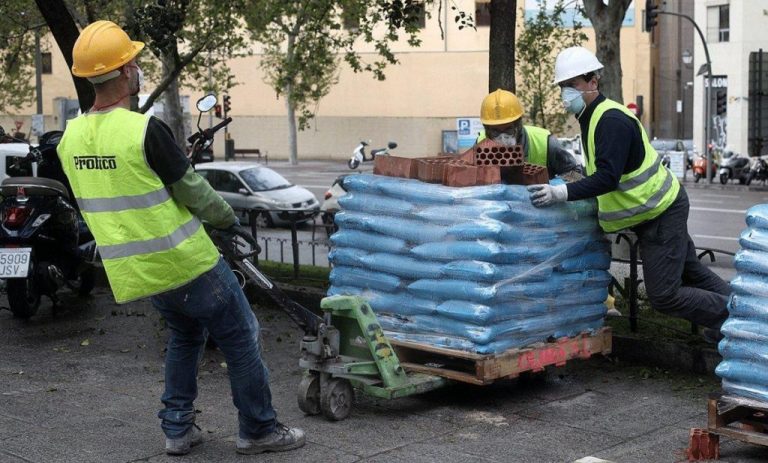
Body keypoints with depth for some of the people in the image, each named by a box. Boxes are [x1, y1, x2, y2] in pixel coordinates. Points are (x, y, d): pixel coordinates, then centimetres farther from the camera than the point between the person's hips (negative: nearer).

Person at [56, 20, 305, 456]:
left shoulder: (71, 138, -1)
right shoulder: (146, 130, -22)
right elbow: (193, 191, -12)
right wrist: (228, 218, 7)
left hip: (132, 269, 7)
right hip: (185, 261, -7)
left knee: (186, 334, 27)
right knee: (241, 338, 10)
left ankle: (178, 429, 25)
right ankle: (259, 430, 18)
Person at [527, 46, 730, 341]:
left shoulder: (612, 120, -25)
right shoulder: (593, 117, 8)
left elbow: (608, 177, -36)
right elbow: (602, 174, 16)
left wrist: (564, 193, -43)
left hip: (662, 213, -10)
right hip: (657, 209, 10)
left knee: (663, 295, -7)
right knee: (690, 273, 22)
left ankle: (732, 314, 8)